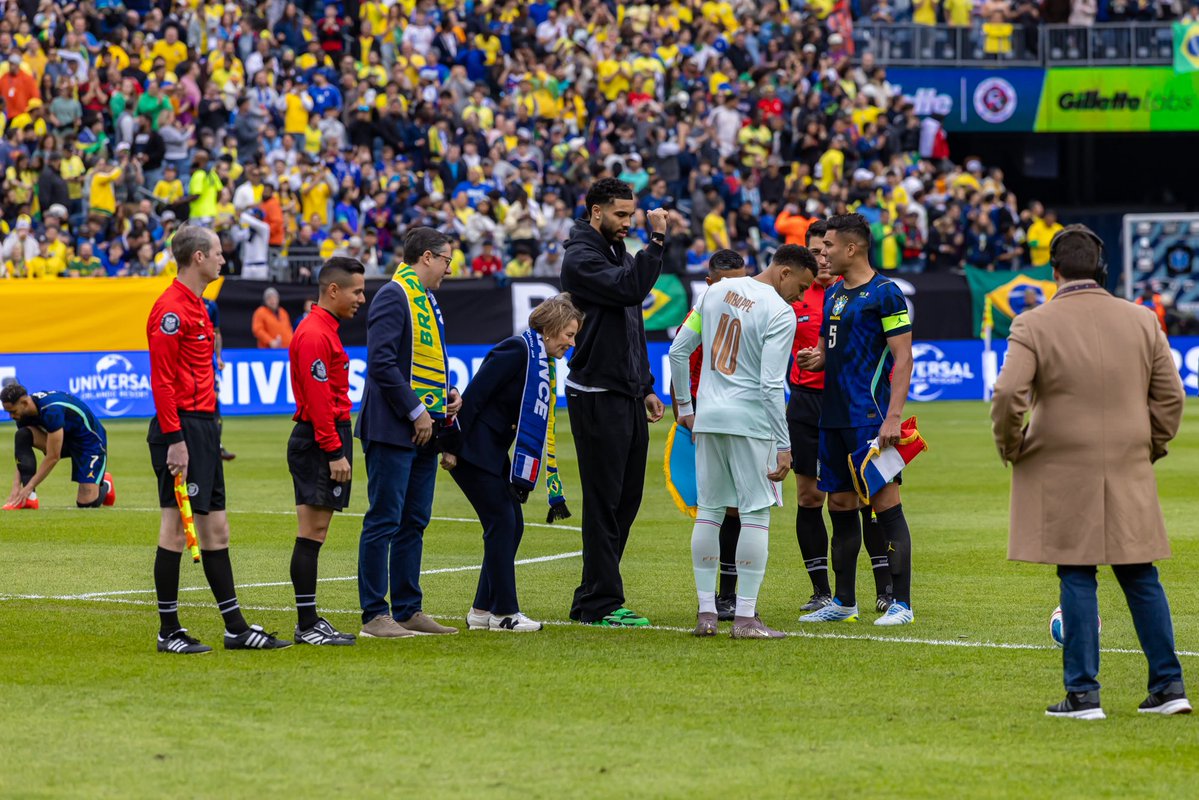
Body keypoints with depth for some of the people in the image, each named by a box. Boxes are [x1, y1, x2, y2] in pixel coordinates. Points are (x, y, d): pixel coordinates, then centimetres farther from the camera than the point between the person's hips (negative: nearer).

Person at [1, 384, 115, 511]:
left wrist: (28, 487, -30)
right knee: (22, 436, -20)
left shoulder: (52, 410, -36)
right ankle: (29, 499, -18)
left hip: (90, 440, -7)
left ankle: (105, 484, 20)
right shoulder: (24, 412, -12)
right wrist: (16, 486, -19)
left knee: (87, 503, -17)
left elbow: (53, 457, -33)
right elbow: (21, 454, -7)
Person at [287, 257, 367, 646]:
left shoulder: (323, 330, 18)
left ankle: (310, 621, 12)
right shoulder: (315, 335, -14)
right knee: (312, 532, -8)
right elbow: (318, 400, -19)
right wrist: (335, 452, -21)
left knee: (314, 533, 10)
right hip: (319, 440, -10)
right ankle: (307, 625, -8)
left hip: (324, 441, 10)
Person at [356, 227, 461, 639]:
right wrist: (416, 411, -18)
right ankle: (374, 616, -4)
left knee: (413, 523, 12)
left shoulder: (426, 300, 18)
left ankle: (408, 609, 18)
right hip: (394, 430, -10)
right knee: (384, 522, -6)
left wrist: (448, 392, 8)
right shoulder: (394, 297, -12)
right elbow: (382, 363, -20)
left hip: (424, 432, 10)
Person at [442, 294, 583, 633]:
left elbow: (539, 427, 17)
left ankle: (482, 611, 11)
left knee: (512, 524, 7)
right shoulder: (517, 351, -16)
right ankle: (504, 612, -5)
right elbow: (473, 395, -20)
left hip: (494, 452, 10)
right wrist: (451, 448, -22)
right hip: (472, 449, -10)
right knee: (502, 522, -9)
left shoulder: (544, 363, 14)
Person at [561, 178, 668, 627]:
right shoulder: (581, 258, -10)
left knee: (627, 498, 10)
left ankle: (592, 599, 15)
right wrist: (656, 240, -26)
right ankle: (601, 603, -3)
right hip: (597, 398, -9)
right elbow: (630, 288, -27)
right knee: (605, 502, -7)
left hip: (627, 396, 9)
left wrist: (646, 387, 22)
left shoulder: (618, 253, 19)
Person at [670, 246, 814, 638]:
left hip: (708, 416, 6)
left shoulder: (718, 292, 9)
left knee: (709, 510, 11)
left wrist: (685, 406, 21)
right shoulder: (780, 314, -11)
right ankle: (745, 617, -4)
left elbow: (678, 351, 12)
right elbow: (771, 385, -16)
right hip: (750, 420, -6)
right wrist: (784, 447, -12)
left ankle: (706, 612, 10)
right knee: (756, 513, -1)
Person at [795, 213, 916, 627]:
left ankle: (901, 603, -5)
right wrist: (815, 358, 2)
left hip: (869, 418, -8)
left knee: (886, 505, -7)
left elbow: (903, 358, -12)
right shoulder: (834, 294, 16)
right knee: (840, 506, 11)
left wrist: (893, 417, -20)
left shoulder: (884, 293, -8)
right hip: (833, 417, 8)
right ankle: (843, 601, 19)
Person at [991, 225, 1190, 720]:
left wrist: (1010, 447, 0)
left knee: (1077, 578, 1)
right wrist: (1149, 447, 18)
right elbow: (1170, 396, 6)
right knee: (1140, 577, 10)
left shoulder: (1034, 326, -8)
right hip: (1130, 473, 3)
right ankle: (1168, 685, 11)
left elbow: (1008, 395, -16)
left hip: (1062, 475, -3)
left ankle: (1083, 693, 0)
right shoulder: (1142, 322, 3)